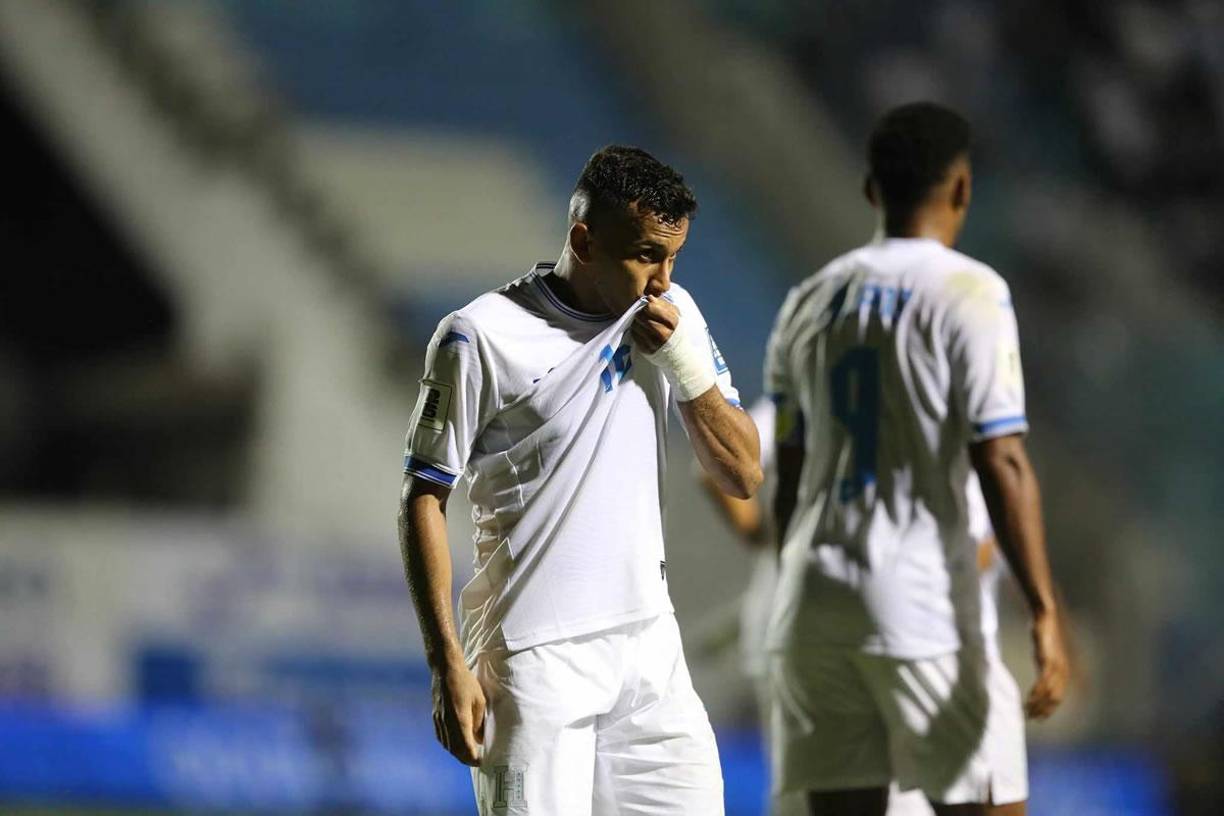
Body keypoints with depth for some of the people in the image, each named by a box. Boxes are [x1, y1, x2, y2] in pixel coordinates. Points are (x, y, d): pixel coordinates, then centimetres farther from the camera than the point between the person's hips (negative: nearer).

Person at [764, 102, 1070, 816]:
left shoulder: (809, 303, 12)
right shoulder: (970, 294, -5)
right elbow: (1002, 464, -13)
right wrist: (1045, 613, -13)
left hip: (815, 599, 5)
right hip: (921, 600, -5)